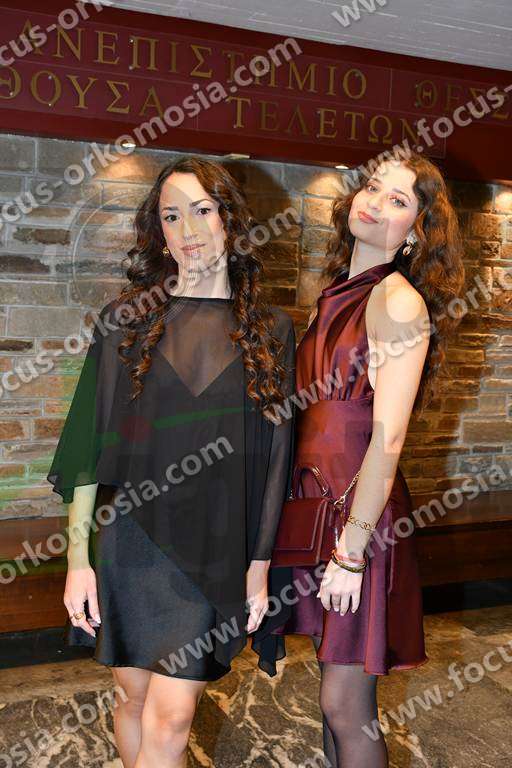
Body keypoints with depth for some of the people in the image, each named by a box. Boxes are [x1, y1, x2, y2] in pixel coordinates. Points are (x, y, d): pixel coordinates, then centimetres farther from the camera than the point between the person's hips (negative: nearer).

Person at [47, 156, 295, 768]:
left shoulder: (269, 331, 1)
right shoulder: (127, 319, 1)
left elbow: (273, 455, 3)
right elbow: (89, 441, 0)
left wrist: (260, 565, 2)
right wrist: (77, 556, -4)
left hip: (214, 550, 0)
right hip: (128, 538, 1)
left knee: (170, 718, -2)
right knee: (132, 695, 15)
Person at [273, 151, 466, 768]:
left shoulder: (398, 299, -13)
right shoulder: (338, 292, 10)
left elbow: (388, 438, -18)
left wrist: (351, 551, -17)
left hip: (360, 508, -7)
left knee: (345, 702, 4)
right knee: (334, 683, 20)